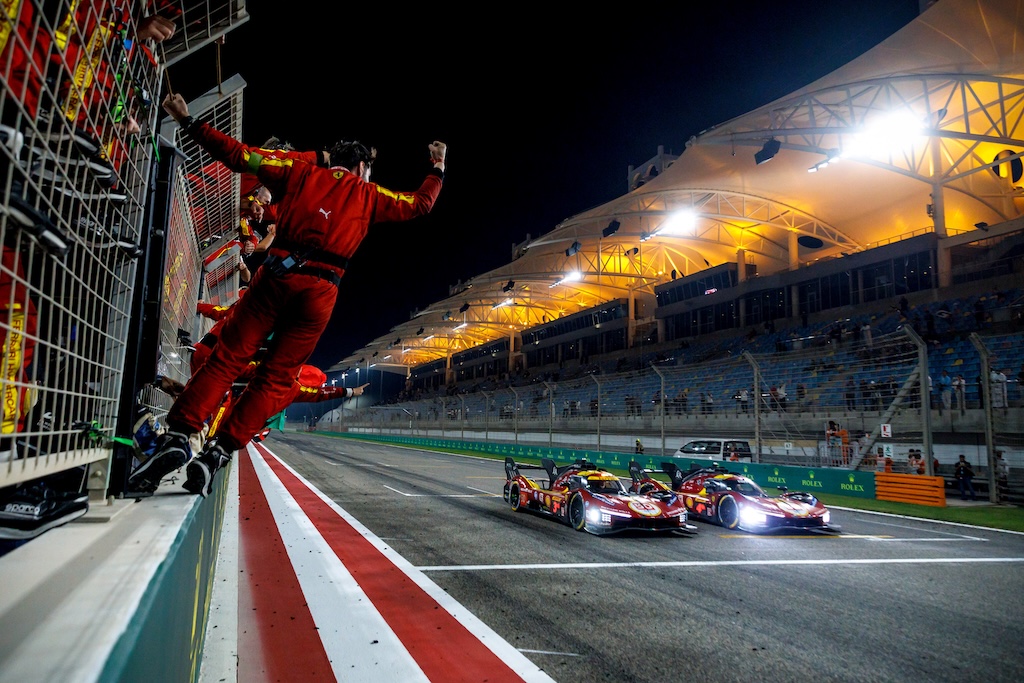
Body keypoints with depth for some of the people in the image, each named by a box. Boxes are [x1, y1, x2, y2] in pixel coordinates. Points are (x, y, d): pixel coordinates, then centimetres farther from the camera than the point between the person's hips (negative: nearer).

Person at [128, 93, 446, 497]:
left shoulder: (300, 173, 20)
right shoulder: (368, 195, 19)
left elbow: (238, 156, 17)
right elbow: (420, 204, 26)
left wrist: (188, 123, 26)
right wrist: (437, 169, 40)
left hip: (277, 274, 1)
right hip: (321, 291, -1)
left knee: (228, 357, 2)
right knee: (275, 379, 4)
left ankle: (178, 437, -11)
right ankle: (216, 455, -3)